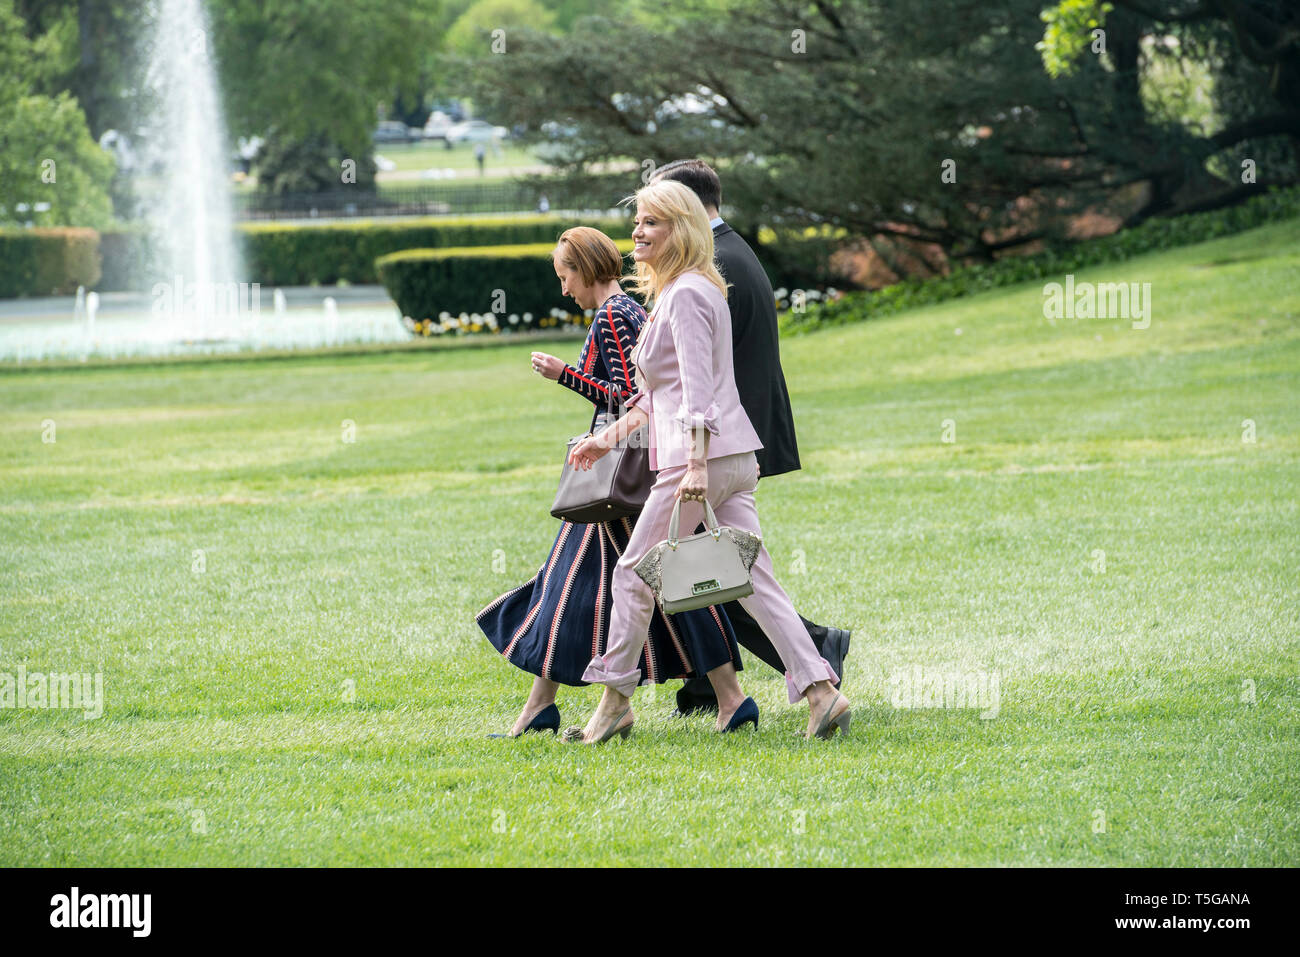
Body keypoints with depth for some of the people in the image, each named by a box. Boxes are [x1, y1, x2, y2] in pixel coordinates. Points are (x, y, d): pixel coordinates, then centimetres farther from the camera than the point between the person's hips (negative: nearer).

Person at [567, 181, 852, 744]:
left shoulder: (686, 295, -11)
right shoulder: (673, 292, 20)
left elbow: (697, 386, -20)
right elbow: (660, 391, 28)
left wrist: (696, 464, -26)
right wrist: (611, 436, 29)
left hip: (705, 458, -10)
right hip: (735, 460, 10)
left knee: (634, 574, 3)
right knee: (752, 580, 4)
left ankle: (615, 701, 12)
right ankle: (821, 692, -6)